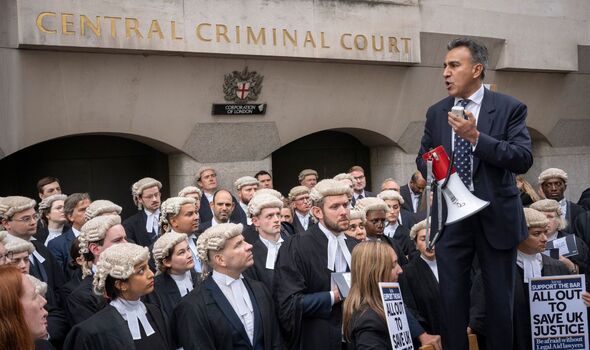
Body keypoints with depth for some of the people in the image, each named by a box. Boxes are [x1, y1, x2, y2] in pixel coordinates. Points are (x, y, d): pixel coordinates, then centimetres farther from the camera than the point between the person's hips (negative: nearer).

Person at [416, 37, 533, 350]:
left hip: (496, 216, -3)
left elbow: (523, 160, -14)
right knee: (451, 297, 5)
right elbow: (423, 158, 18)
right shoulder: (436, 112, 8)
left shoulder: (509, 108, -5)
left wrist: (475, 136, -22)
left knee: (500, 298, 6)